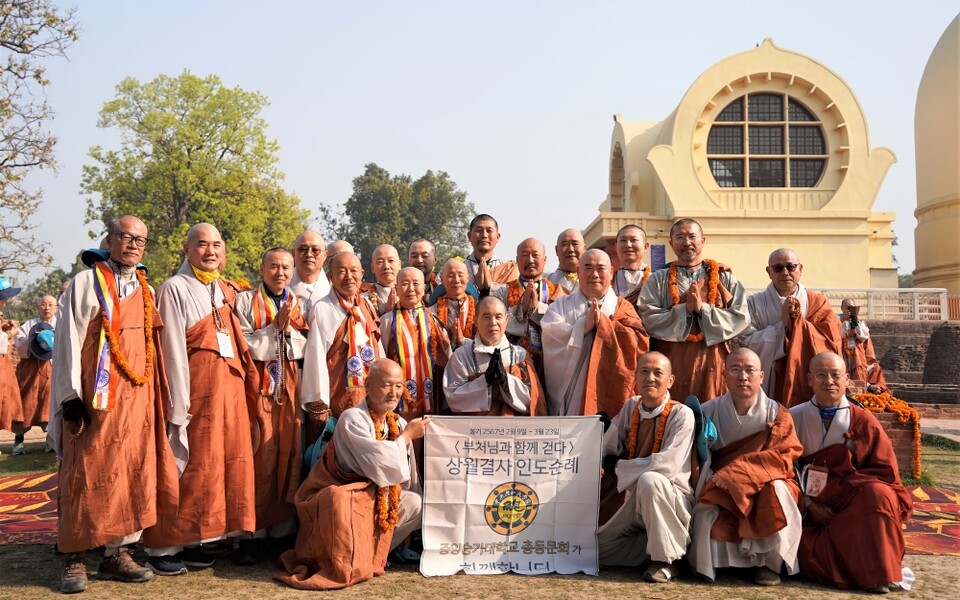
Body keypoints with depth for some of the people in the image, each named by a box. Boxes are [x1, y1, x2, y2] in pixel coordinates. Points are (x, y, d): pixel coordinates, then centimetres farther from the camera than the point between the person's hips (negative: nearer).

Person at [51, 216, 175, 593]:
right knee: (88, 476, -2)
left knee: (134, 475, 5)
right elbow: (68, 342, -6)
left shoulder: (146, 291, 14)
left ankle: (119, 553, 14)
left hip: (137, 398, 5)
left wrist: (156, 396, 12)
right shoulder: (86, 283, -1)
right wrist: (71, 396, -13)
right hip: (95, 398, -5)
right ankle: (73, 559, 8)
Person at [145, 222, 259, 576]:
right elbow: (173, 351, -12)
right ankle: (162, 547, 11)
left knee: (228, 461, 8)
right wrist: (178, 407, -15)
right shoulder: (175, 289, -7)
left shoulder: (224, 290, 15)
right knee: (190, 466, -3)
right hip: (197, 388, -7)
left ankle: (189, 542, 20)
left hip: (230, 386, 8)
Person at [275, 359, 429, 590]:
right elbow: (382, 467, -30)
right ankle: (345, 565, -15)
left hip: (375, 499, 7)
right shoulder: (353, 419, -21)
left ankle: (368, 550, 0)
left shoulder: (399, 424, 1)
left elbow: (406, 478, 8)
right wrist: (407, 436, -18)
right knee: (341, 502, -39)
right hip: (337, 500, -7)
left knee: (415, 504, -13)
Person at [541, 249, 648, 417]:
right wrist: (583, 326, -16)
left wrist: (603, 322, -11)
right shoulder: (562, 305, 11)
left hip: (608, 395, 0)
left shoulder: (622, 308, 9)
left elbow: (639, 343, -7)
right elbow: (549, 337, -6)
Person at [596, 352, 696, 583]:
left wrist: (619, 467, -16)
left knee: (649, 480, -37)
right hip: (634, 501, 6)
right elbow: (606, 449, 4)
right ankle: (650, 546, 17)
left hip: (671, 500, -6)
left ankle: (665, 559, -19)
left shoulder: (681, 414, -15)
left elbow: (668, 464, -27)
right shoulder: (630, 406, 2)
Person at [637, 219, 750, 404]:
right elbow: (648, 319, -6)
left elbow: (741, 318, -2)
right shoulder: (658, 280, 8)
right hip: (672, 363, -1)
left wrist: (703, 308, -11)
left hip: (713, 363, 1)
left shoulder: (725, 279, 10)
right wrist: (685, 309, -14)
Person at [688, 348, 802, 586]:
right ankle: (705, 565, -2)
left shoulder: (776, 413, -3)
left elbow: (782, 456, -16)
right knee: (706, 511, -29)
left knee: (776, 490, -31)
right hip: (720, 490, 0)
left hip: (764, 486, 0)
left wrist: (734, 473, -25)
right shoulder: (709, 411, -2)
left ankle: (770, 563, -13)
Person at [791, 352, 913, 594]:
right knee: (809, 553, -25)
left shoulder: (863, 420, 1)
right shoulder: (794, 418, 2)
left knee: (876, 494, -33)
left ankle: (880, 574, -20)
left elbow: (886, 471, -2)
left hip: (856, 502, 0)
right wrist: (809, 503, -15)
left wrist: (838, 484, -12)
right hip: (811, 507, 1)